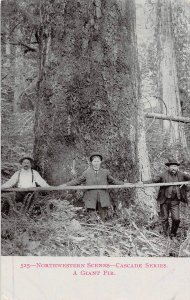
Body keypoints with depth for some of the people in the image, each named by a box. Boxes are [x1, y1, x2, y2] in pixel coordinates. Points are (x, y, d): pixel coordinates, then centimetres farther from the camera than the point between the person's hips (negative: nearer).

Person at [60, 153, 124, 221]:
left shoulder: (105, 172, 11)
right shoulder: (86, 173, 8)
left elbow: (113, 181, 21)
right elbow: (77, 181, 13)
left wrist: (124, 184, 14)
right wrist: (66, 185, 6)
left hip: (103, 199, 1)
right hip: (91, 199, -1)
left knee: (103, 218, 0)